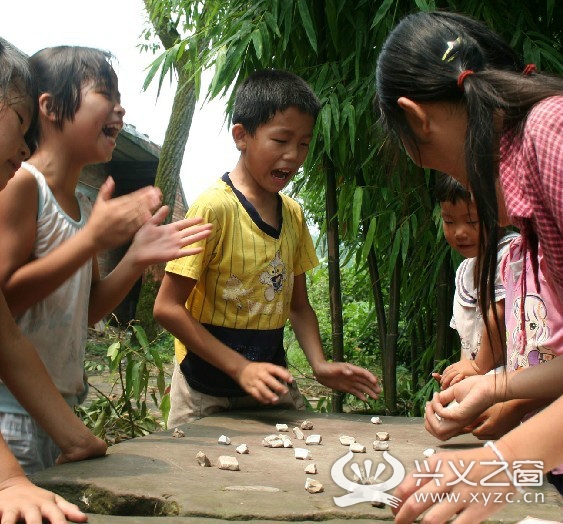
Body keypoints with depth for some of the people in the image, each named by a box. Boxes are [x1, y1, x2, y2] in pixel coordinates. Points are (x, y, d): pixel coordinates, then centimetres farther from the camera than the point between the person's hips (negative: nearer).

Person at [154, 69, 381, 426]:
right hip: (207, 392, -5)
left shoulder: (294, 216, 6)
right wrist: (241, 368, -22)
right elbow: (168, 307, -17)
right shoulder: (214, 207, -15)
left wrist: (320, 364, -4)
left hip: (270, 379, 6)